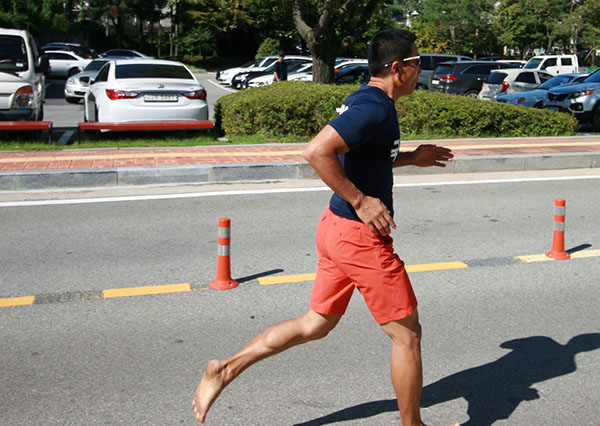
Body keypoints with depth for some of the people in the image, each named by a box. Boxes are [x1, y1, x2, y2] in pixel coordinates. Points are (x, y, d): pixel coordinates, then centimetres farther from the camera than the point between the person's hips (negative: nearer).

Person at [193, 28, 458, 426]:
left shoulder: (366, 100, 12)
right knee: (407, 334, 6)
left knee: (316, 324, 19)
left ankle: (225, 369, 20)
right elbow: (317, 151, -31)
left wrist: (411, 158, 20)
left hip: (336, 228, 10)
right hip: (361, 238, -10)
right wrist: (360, 201, -24)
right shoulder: (375, 108, -20)